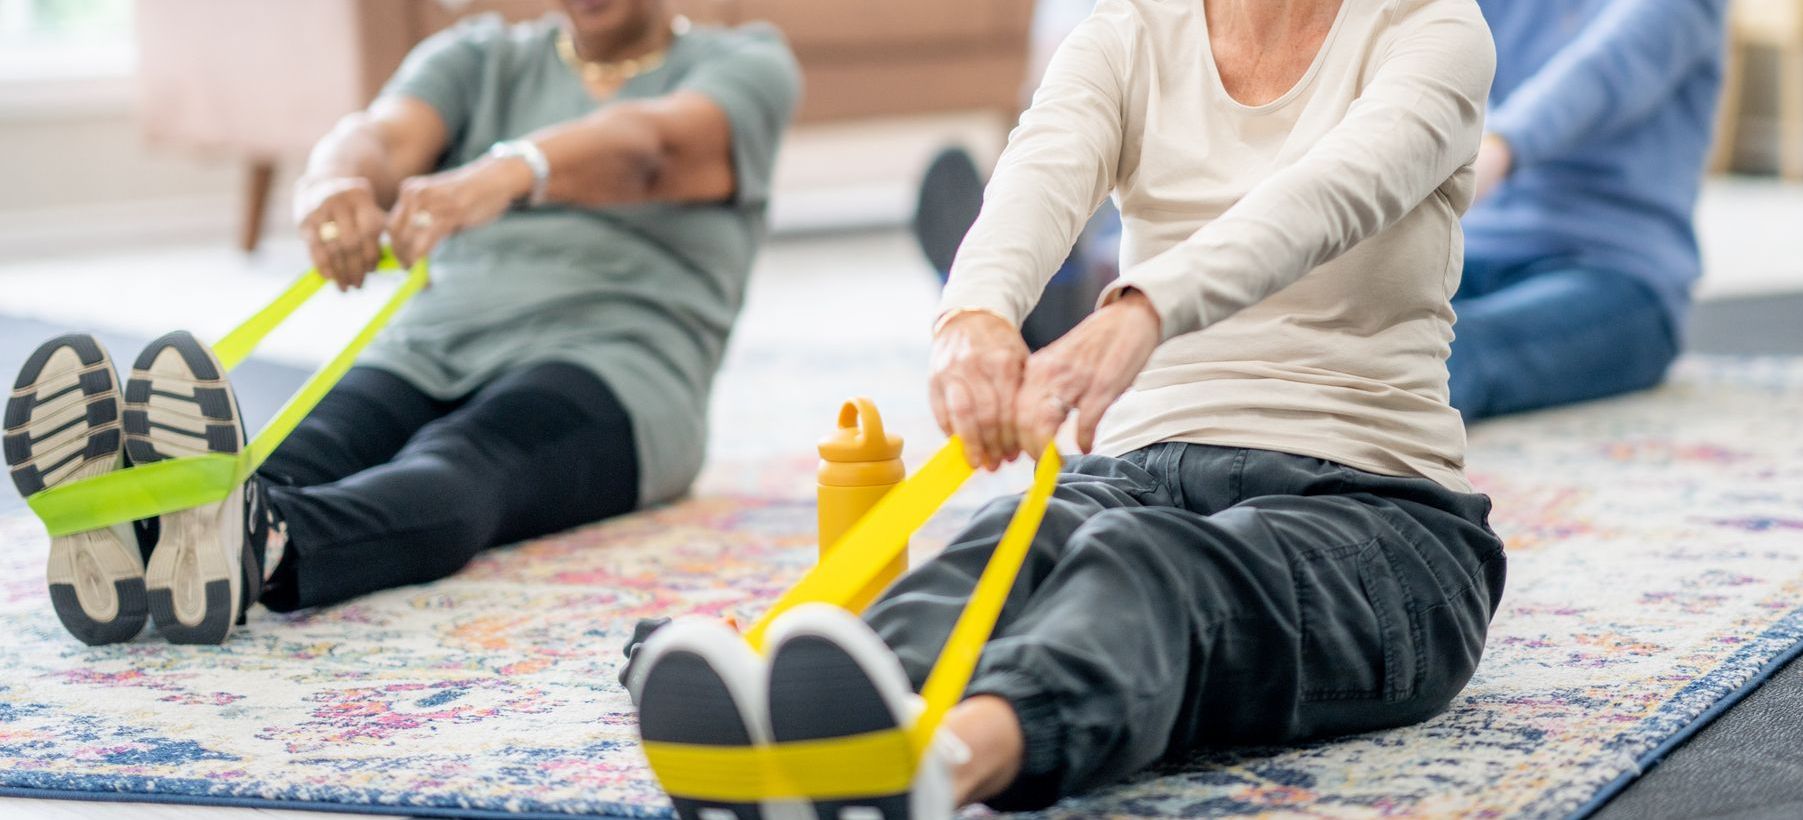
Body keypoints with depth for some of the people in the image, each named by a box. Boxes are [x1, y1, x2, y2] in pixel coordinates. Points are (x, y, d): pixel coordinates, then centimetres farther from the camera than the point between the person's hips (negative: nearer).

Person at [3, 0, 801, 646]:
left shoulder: (744, 65, 11)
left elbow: (651, 148, -15)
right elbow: (385, 134, -3)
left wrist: (510, 170, -37)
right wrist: (334, 182, -30)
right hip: (430, 350, 4)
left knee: (455, 470, -36)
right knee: (299, 460, -30)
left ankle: (258, 543, -68)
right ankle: (128, 536, -62)